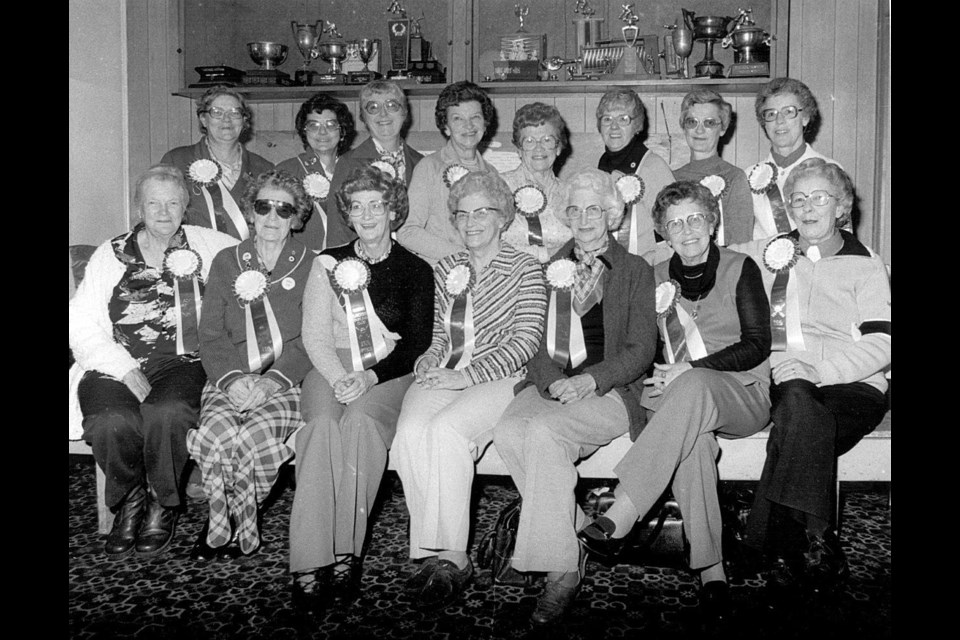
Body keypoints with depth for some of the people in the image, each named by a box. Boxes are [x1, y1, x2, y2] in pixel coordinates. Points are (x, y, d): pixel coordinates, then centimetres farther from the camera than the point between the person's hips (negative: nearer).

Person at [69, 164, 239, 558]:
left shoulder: (206, 245, 16)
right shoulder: (111, 255, 14)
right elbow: (81, 325, 5)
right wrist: (127, 371, -9)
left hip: (182, 363, -1)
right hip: (115, 365, 1)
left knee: (165, 413, -34)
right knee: (112, 421, -31)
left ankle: (163, 505, -6)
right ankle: (130, 501, 1)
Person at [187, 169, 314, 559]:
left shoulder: (310, 267, 9)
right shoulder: (227, 262, 16)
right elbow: (211, 334, 9)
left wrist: (273, 381, -14)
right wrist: (233, 377, -10)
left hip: (287, 383, -2)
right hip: (230, 380, 2)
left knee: (255, 436, -31)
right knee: (216, 434, -30)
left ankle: (222, 524, -6)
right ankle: (238, 531, -8)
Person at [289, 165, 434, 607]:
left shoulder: (416, 270, 10)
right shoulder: (328, 264, 15)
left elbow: (417, 343, 1)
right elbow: (314, 335, 7)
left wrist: (370, 377, -16)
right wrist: (338, 377, -14)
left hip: (391, 372, -1)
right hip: (331, 368, 1)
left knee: (361, 420, -34)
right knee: (322, 424, -31)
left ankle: (347, 552, -31)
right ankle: (310, 562, -35)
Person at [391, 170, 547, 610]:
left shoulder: (525, 269, 6)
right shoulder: (445, 270, 23)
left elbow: (525, 342, -4)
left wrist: (468, 375, -13)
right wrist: (428, 362, 1)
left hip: (498, 379, -4)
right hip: (443, 378, 4)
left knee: (446, 429, -34)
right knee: (410, 431, -28)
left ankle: (449, 554, -27)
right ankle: (447, 556, -25)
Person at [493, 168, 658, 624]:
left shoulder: (636, 271, 12)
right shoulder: (549, 270, 21)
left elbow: (641, 350, 2)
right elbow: (533, 343, 12)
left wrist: (590, 380, -16)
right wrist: (553, 380, -10)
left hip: (610, 391, -3)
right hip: (549, 385, 3)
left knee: (543, 431, -34)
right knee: (508, 432, -30)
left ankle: (560, 566, -27)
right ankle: (575, 537, -18)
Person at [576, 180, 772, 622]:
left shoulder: (740, 268, 7)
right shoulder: (657, 277, 16)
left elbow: (757, 344, -2)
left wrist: (689, 370, -14)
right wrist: (662, 378, -9)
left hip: (740, 393, -2)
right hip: (678, 398, 2)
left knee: (692, 386, -38)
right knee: (692, 436, -36)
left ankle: (620, 516, -44)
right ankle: (710, 569, -37)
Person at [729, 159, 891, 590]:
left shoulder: (865, 264, 11)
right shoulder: (770, 254, 18)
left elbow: (880, 346, -1)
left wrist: (813, 366, -15)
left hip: (853, 386, -1)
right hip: (786, 383, 1)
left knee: (797, 414, -33)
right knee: (799, 402, -34)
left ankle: (785, 547, -28)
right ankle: (817, 544, -32)